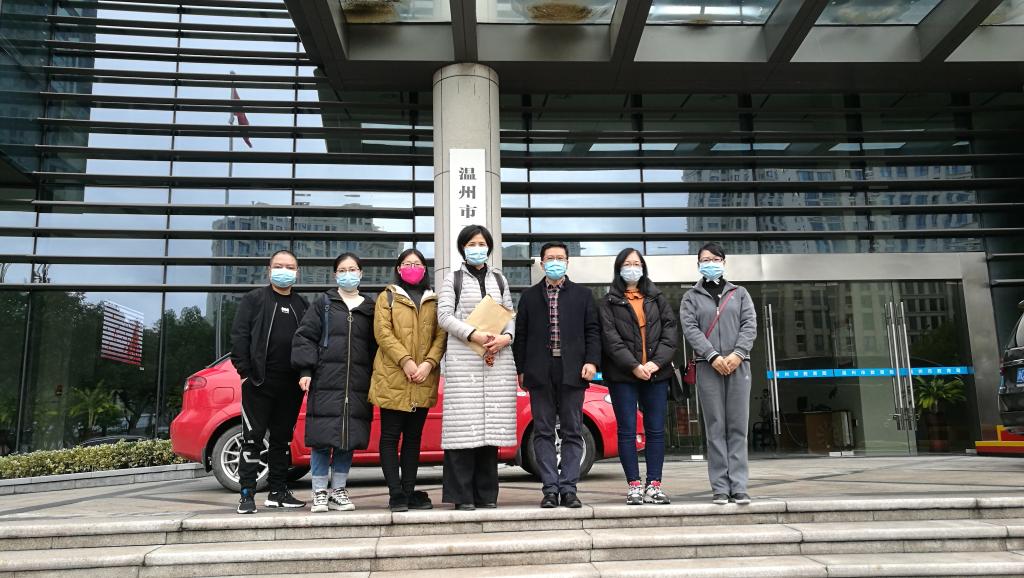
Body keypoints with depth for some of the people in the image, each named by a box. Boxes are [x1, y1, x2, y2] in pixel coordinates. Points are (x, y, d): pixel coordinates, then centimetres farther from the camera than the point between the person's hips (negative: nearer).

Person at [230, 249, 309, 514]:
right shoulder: (254, 299, 3)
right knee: (253, 438, -2)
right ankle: (247, 494, 4)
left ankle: (278, 492, 19)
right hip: (259, 382, -4)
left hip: (291, 384, 4)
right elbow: (239, 336, -3)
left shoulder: (303, 305, 14)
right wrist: (245, 371, -10)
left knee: (283, 439, 10)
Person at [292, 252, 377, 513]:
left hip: (357, 384, 2)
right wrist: (305, 371, -6)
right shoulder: (323, 303, 8)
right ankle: (319, 493, 10)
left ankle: (338, 491, 18)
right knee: (322, 438, -2)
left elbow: (375, 345, 12)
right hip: (326, 381, -2)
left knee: (349, 438, 5)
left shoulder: (370, 307, 13)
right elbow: (305, 336, 4)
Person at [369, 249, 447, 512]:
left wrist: (429, 363, -10)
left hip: (423, 381, 3)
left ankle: (409, 491, 14)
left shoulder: (434, 301, 15)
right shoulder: (387, 297, 7)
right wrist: (405, 361, -16)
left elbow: (441, 335, 6)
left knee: (414, 436, 8)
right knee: (390, 436, -1)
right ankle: (395, 493, 2)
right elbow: (382, 332, -5)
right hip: (393, 379, -3)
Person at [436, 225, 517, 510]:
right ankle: (462, 495, -4)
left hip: (497, 359, 3)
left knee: (491, 423, 1)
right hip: (463, 359, -3)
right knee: (464, 424, -8)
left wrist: (506, 337, -8)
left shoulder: (499, 279, 19)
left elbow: (510, 315, 14)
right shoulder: (453, 278, 9)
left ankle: (486, 494, 8)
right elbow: (444, 316, -2)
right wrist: (475, 335, -16)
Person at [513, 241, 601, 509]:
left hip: (572, 372, 0)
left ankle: (568, 488, 7)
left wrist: (591, 361, -6)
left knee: (572, 433, 1)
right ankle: (550, 488, 6)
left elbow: (592, 331, 8)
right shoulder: (529, 296, 12)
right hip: (540, 374, 0)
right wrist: (521, 369, 3)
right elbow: (521, 335, 9)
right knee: (543, 433, 1)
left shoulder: (583, 295, 11)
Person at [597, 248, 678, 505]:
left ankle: (654, 484, 8)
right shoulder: (608, 303, 7)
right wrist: (633, 366, -14)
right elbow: (610, 338, -4)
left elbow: (671, 330, 6)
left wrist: (657, 362, -9)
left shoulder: (657, 298, 15)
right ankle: (634, 485, 5)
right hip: (622, 375, -2)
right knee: (627, 431, -1)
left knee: (656, 430, 2)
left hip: (656, 374, 3)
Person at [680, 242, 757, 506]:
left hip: (738, 365, 1)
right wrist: (713, 356, -15)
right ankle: (720, 487, 0)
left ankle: (739, 486, 0)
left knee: (738, 427, -1)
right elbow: (690, 329, -2)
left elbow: (750, 325, 5)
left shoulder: (739, 293, 17)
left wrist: (737, 354, -12)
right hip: (708, 366, -1)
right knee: (716, 428, -2)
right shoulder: (691, 297, 12)